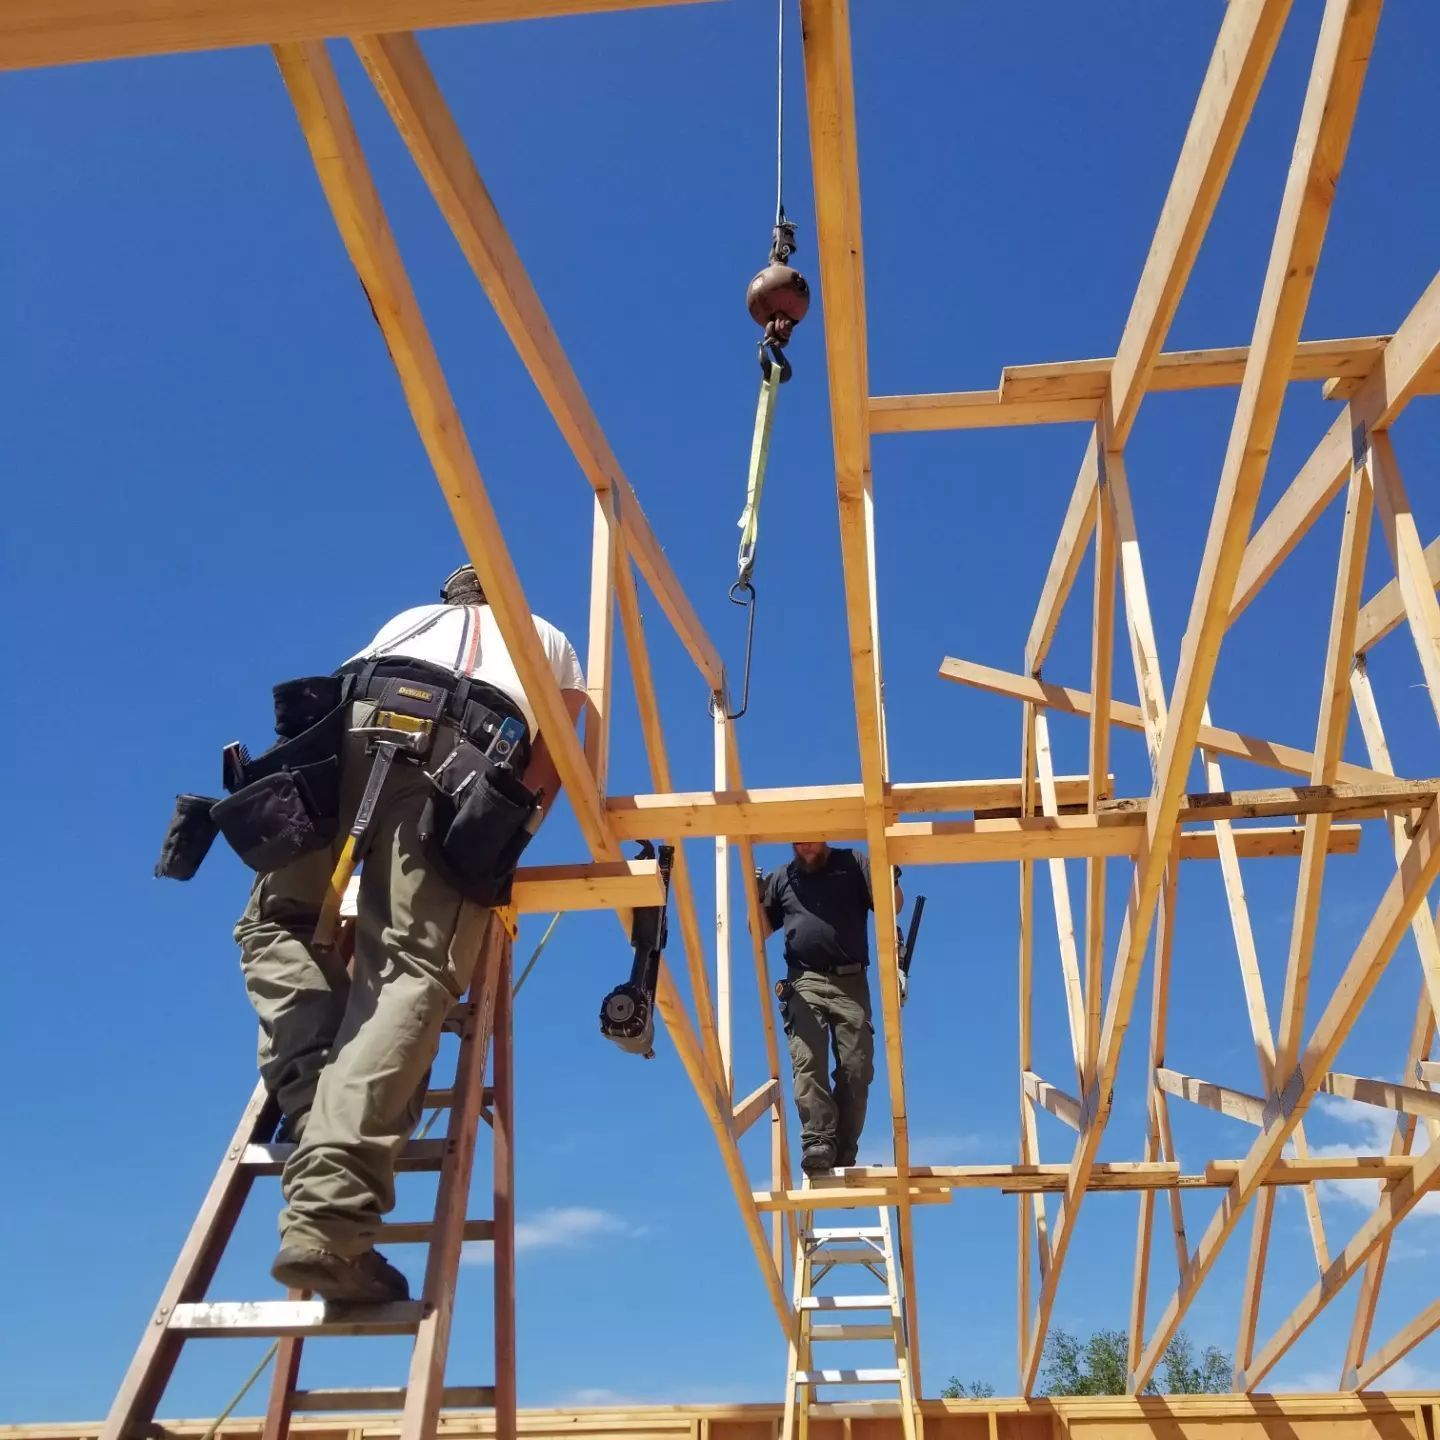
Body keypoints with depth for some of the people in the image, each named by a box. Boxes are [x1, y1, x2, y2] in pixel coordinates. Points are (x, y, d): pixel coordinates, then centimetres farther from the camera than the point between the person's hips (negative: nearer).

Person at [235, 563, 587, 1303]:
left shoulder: (409, 618, 44)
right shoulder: (548, 638, 40)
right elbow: (548, 768, 32)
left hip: (351, 718, 3)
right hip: (461, 746, -2)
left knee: (280, 921, 18)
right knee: (410, 968, -14)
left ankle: (314, 1099, -10)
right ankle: (329, 1219, -31)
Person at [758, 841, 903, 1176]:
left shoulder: (854, 865, 12)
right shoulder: (781, 878, 18)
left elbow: (892, 907, 6)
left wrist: (889, 875, -13)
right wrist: (756, 898, 0)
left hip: (850, 981, -1)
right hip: (804, 982, 1)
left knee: (856, 1070, -6)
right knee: (807, 1063, -18)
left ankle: (843, 1158, 0)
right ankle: (817, 1144, -26)